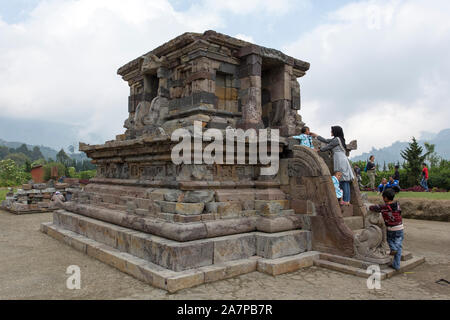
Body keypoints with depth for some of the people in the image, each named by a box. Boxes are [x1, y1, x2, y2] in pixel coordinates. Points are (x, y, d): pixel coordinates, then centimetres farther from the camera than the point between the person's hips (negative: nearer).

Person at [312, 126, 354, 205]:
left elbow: (328, 146, -2)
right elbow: (326, 141, 29)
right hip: (342, 160, 9)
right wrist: (316, 135, 35)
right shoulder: (335, 139, 21)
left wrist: (319, 150, 12)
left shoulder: (337, 139, -6)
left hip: (340, 160, -9)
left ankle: (346, 201, -13)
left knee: (344, 181, -11)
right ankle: (347, 200, 4)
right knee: (345, 181, 5)